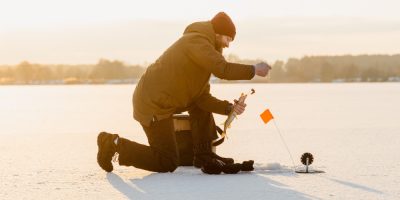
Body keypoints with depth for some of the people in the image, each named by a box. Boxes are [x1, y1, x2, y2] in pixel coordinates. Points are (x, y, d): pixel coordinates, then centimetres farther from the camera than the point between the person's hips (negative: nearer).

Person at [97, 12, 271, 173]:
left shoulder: (203, 59, 18)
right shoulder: (197, 41, -13)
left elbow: (202, 98, 12)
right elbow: (223, 70, -26)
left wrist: (229, 108, -1)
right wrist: (254, 70, -13)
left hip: (152, 98, 10)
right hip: (153, 107, -10)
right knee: (168, 163, -4)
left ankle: (204, 155, 19)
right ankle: (115, 145, -1)